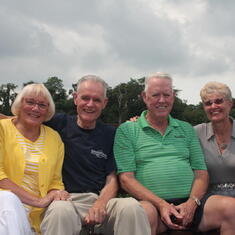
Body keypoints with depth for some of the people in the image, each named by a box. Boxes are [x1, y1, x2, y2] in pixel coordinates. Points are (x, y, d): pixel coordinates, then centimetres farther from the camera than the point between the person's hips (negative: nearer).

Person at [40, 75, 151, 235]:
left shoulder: (110, 134, 12)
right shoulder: (60, 124, 8)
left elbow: (112, 179, 7)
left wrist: (101, 204, -12)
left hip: (100, 199, 2)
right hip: (65, 199, -2)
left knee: (132, 207, -29)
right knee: (61, 211, -37)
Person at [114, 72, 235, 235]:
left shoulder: (187, 129, 20)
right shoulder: (126, 130, 8)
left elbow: (201, 173, 13)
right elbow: (126, 178, -1)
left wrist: (192, 203, -8)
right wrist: (161, 204, -15)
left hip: (190, 201, 4)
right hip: (152, 203, -3)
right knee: (144, 213, -38)